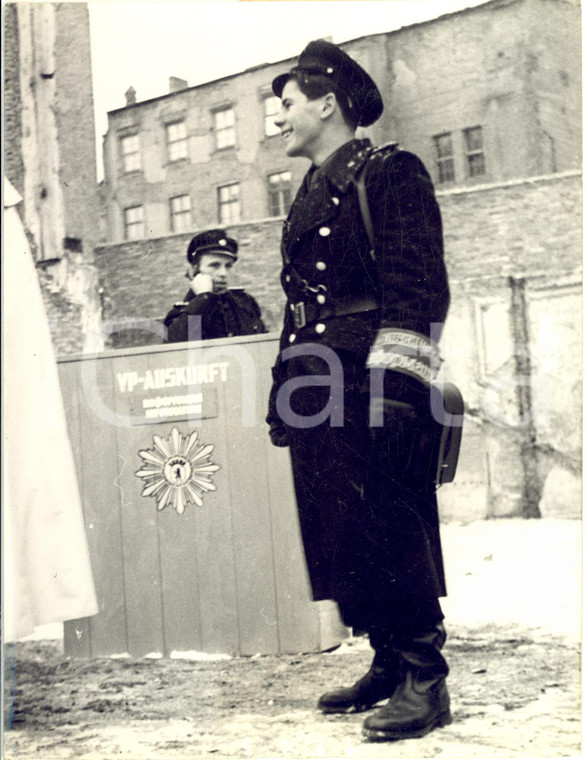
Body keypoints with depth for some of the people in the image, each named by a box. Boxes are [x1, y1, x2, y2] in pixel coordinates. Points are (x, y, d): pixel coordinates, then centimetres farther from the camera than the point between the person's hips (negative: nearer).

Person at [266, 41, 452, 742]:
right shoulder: (309, 195, 21)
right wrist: (285, 396, 19)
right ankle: (388, 664, 20)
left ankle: (424, 681, 5)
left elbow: (419, 288, -12)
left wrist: (392, 381, -20)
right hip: (317, 393, 8)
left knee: (386, 528, -6)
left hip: (371, 386, -8)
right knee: (337, 533, 9)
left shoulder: (389, 172, -3)